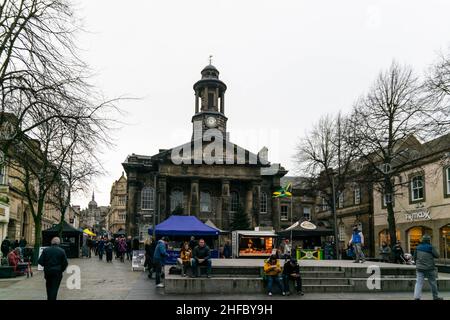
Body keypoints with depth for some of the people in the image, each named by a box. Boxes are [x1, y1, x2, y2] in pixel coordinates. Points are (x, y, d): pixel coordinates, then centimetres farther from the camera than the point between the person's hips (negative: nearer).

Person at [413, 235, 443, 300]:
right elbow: (437, 255, -6)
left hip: (420, 268, 3)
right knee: (433, 283, 14)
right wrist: (431, 255, 13)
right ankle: (435, 297, 27)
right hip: (429, 268, -3)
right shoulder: (431, 247, -8)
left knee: (419, 283, -3)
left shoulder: (418, 247, 5)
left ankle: (416, 297, -17)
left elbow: (415, 257, 9)